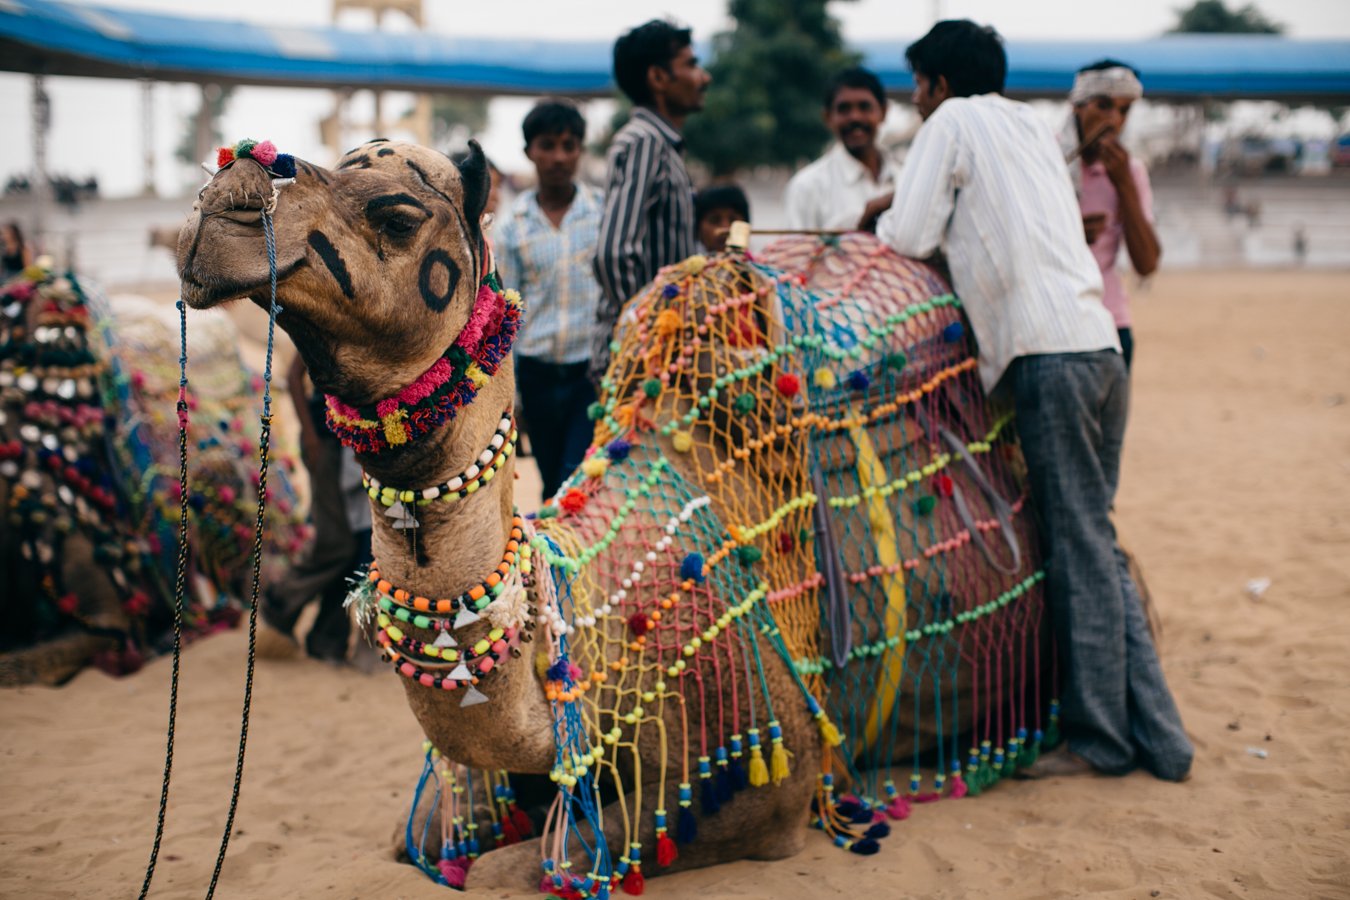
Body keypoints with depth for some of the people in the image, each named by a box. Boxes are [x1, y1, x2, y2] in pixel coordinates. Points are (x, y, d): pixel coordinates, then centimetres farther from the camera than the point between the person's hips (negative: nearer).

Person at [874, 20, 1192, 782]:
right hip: (1101, 345, 8)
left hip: (1050, 353, -8)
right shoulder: (1034, 125, 26)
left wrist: (888, 218, 20)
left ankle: (1100, 737, 5)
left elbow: (910, 239, 0)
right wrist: (931, 217, 26)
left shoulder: (953, 121, 5)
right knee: (1095, 542, 11)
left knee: (1080, 544, -3)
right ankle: (1158, 733, 12)